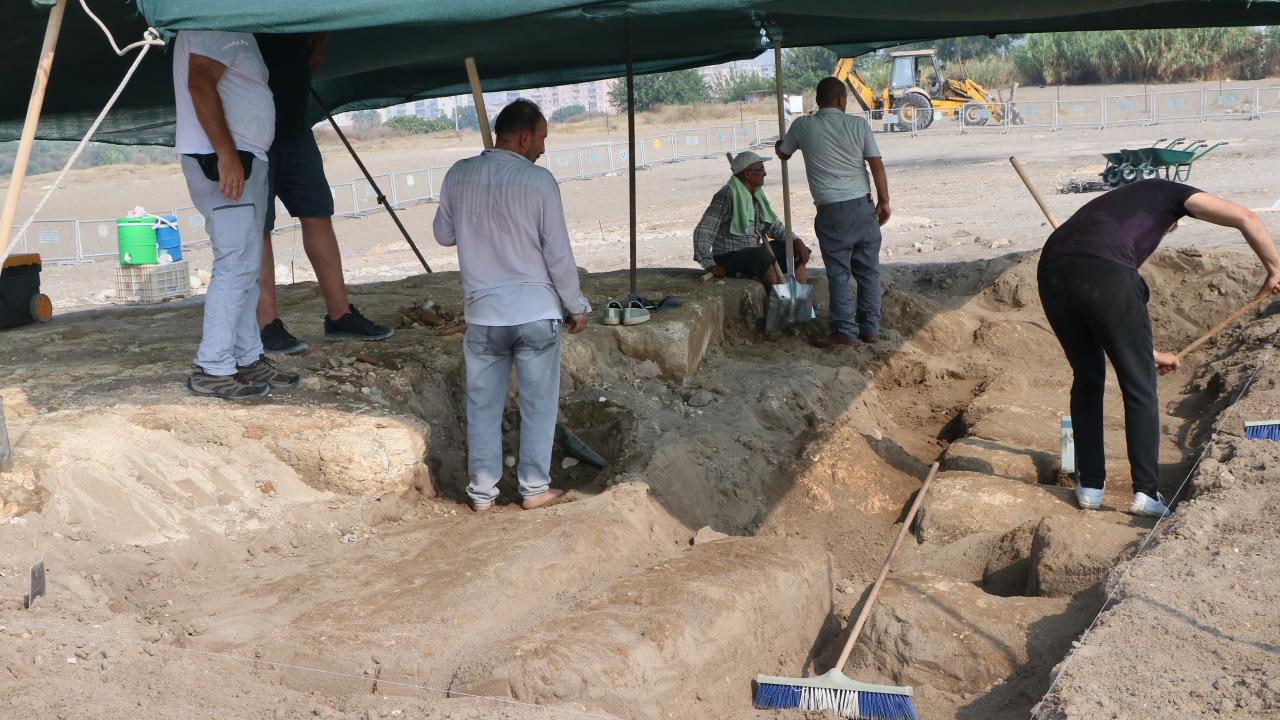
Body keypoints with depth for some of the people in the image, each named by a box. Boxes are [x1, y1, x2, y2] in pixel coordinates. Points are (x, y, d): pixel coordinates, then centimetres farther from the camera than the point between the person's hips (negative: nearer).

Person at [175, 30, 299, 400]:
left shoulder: (237, 31, 21)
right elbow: (200, 83, -22)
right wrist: (226, 154, -26)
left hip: (242, 159, 11)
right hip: (221, 160, -11)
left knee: (245, 267, 11)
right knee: (235, 265, -11)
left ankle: (248, 360, 16)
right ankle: (212, 369, -8)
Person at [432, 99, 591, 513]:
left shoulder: (459, 175, 0)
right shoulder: (539, 180, -10)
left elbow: (443, 235, 13)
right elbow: (558, 255, -7)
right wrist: (577, 306, 4)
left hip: (482, 314, 3)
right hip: (536, 312, -3)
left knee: (483, 405, 11)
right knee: (537, 404, 9)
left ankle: (482, 492, 15)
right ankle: (534, 488, 15)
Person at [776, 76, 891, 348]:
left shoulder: (803, 126, 0)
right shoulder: (858, 124, 0)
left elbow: (783, 154, 18)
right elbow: (876, 163, -2)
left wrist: (781, 141, 41)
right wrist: (884, 201, 7)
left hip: (832, 211, -2)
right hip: (863, 207, 2)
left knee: (839, 274, 2)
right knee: (868, 271, 10)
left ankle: (845, 333, 0)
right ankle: (870, 329, 15)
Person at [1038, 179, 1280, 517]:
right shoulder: (1169, 192, 27)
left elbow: (1121, 312, 47)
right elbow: (1246, 218, 12)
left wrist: (1151, 353, 56)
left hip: (1051, 271, 6)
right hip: (1105, 274, -6)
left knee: (1087, 379, 24)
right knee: (1139, 387, 9)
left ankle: (1090, 486, 26)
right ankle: (1146, 492, 9)